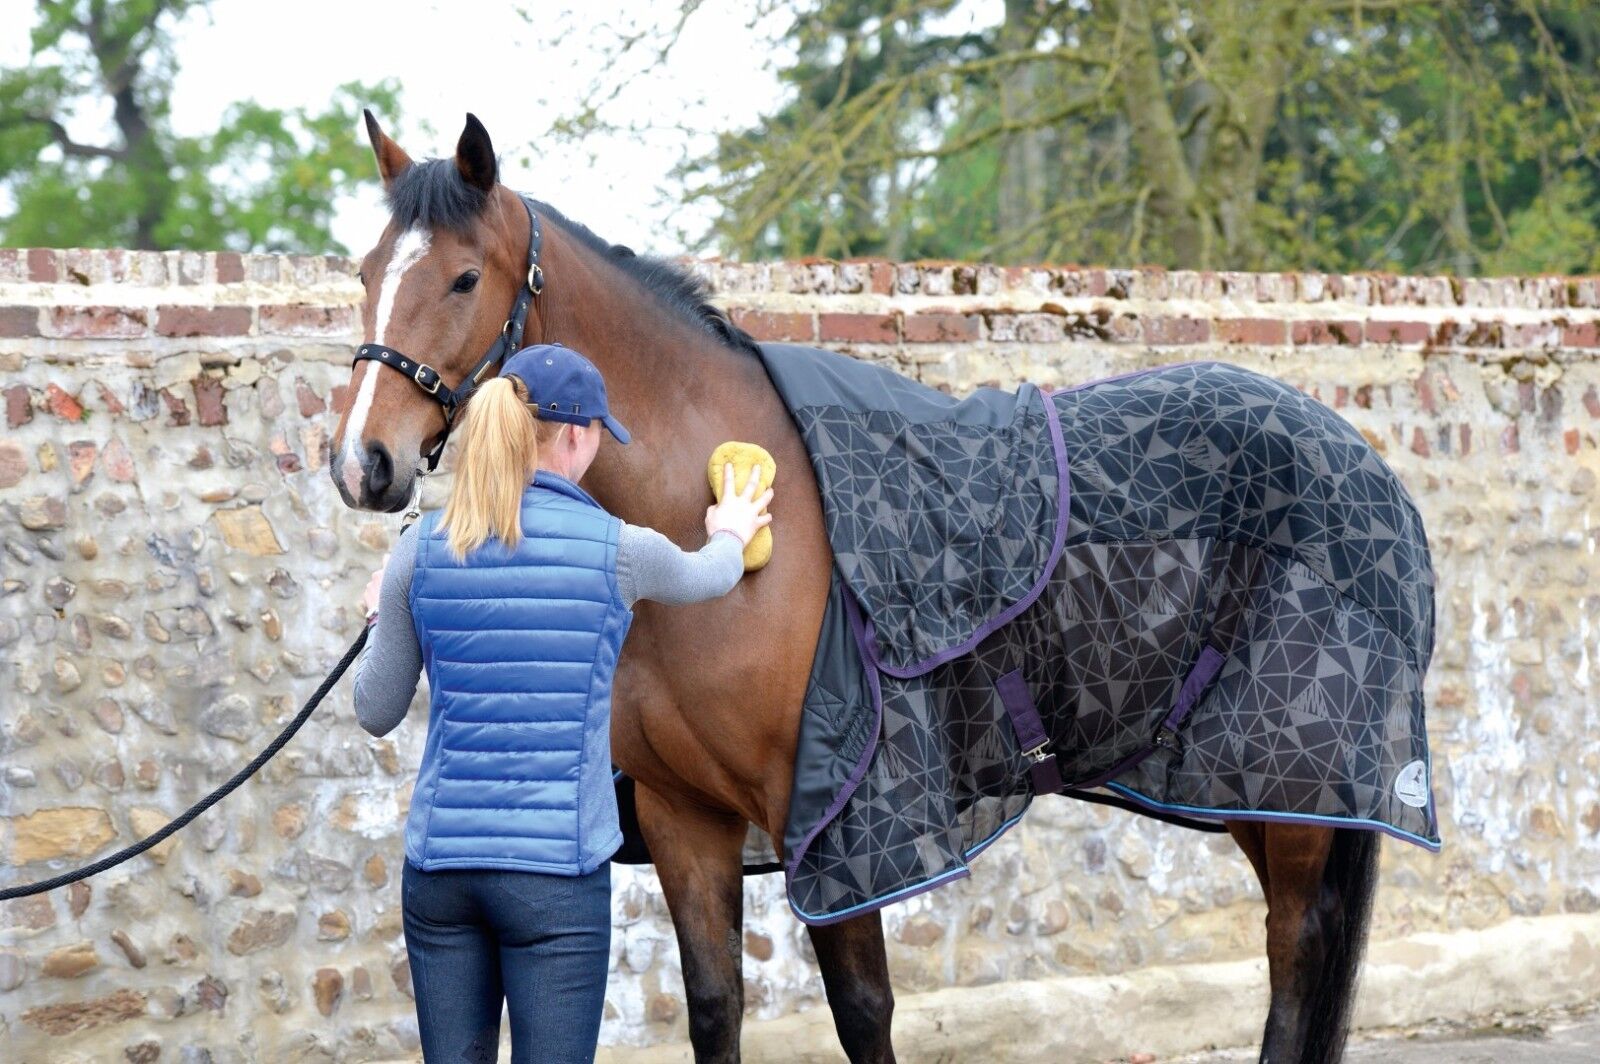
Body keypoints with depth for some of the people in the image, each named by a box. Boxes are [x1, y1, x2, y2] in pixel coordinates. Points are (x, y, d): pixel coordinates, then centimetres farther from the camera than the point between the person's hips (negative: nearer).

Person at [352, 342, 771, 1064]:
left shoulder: (422, 549, 0)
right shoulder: (616, 550, -6)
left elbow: (376, 713, 8)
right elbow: (705, 576, 19)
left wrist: (381, 617, 27)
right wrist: (732, 535, 43)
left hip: (439, 863, 3)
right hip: (556, 870, -3)